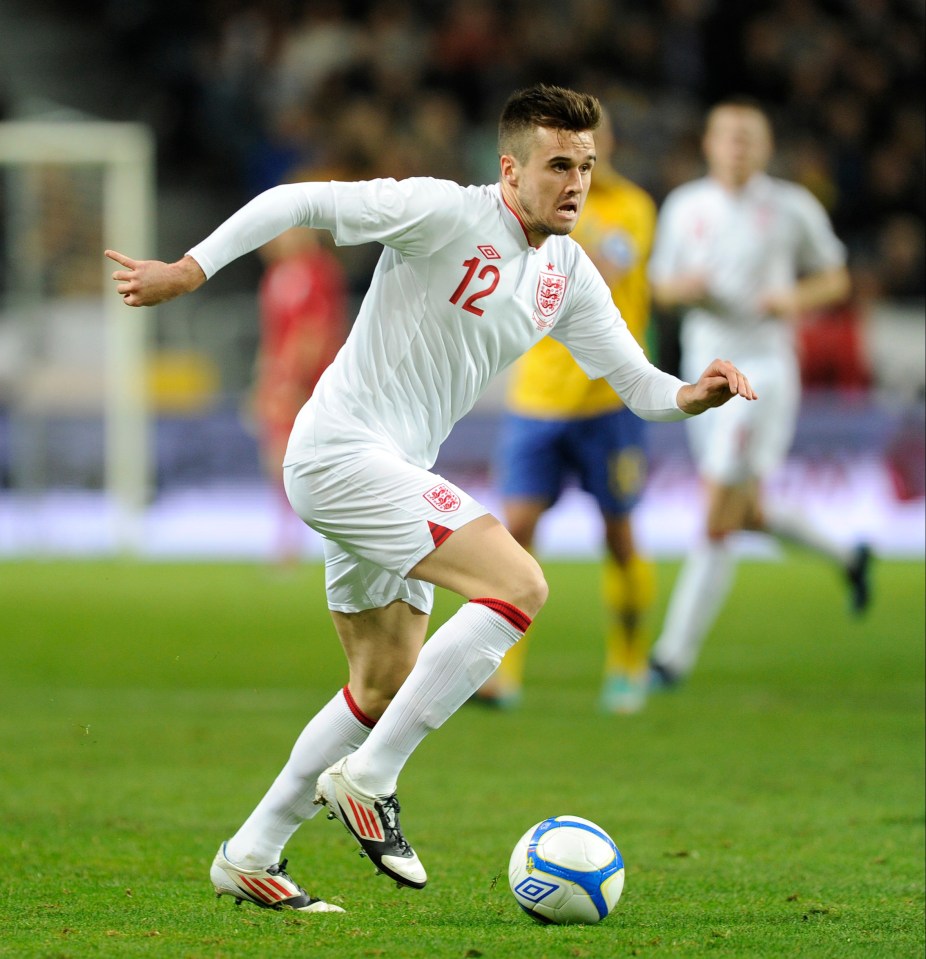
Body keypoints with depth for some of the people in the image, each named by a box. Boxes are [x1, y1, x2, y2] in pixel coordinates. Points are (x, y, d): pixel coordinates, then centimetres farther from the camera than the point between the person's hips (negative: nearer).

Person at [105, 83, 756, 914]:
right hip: (342, 450, -9)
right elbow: (300, 202, -14)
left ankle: (250, 855, 24)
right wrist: (190, 270, -20)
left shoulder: (568, 276, 10)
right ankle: (366, 779, -15)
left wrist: (695, 396, -11)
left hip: (393, 474, 9)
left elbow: (637, 384, 11)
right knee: (520, 586, -20)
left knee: (386, 687, 15)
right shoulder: (447, 214, -14)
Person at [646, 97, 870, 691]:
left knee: (718, 522, -10)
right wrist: (683, 287, -9)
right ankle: (847, 557, 42)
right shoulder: (685, 207, 7)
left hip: (762, 369, -5)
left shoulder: (793, 208, -3)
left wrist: (796, 299, -15)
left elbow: (835, 281, 6)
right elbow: (661, 285, 15)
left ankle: (675, 656, -6)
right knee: (748, 513, 14)